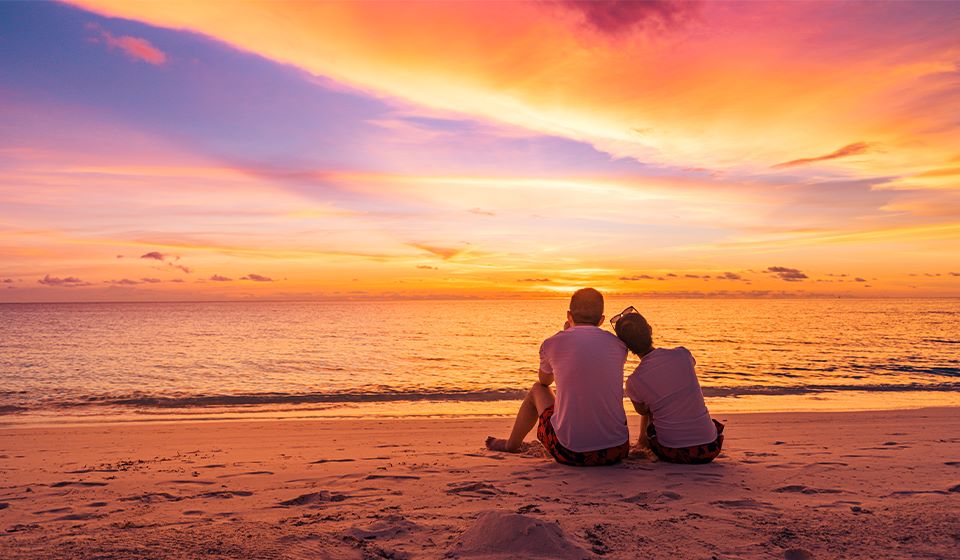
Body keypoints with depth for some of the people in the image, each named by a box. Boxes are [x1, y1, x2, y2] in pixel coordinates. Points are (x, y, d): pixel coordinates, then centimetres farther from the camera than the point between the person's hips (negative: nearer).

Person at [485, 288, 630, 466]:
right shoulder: (619, 345, 2)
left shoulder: (552, 343, -4)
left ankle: (512, 444, 47)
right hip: (617, 452, 2)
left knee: (537, 389, 25)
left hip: (570, 453, -2)